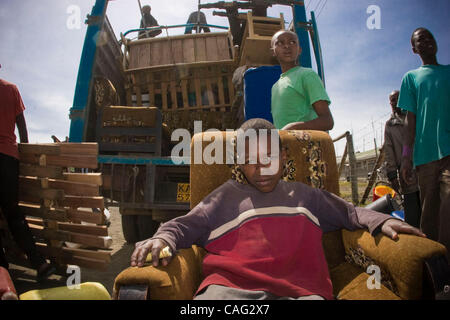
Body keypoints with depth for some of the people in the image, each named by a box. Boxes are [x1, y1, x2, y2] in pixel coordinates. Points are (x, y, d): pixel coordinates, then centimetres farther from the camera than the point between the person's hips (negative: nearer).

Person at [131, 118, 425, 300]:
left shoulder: (304, 194, 29)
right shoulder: (228, 194, 24)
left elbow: (348, 212, 36)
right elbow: (184, 226, 20)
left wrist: (381, 221, 16)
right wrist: (162, 238, -2)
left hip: (301, 290, 2)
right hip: (231, 287, 0)